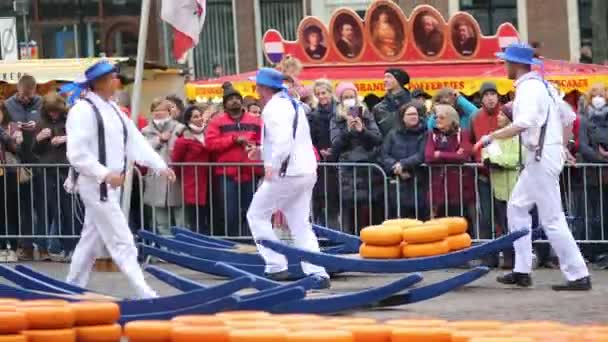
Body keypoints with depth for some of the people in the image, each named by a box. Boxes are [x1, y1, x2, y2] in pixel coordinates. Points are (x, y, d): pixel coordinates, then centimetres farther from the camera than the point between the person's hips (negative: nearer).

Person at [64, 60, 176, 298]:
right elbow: (77, 154, -20)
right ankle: (145, 294, -11)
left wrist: (160, 166, 2)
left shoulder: (113, 109, 12)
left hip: (111, 184, 9)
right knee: (122, 241, -10)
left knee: (92, 239, 16)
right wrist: (106, 174, -25)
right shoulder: (83, 110, -15)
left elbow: (136, 140, 10)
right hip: (95, 183, -9)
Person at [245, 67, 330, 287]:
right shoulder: (292, 105, 20)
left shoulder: (274, 108, -11)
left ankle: (276, 267, -2)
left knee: (257, 215, 5)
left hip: (287, 174, -9)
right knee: (301, 225, 10)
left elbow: (283, 138, -27)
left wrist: (272, 165, -27)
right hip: (307, 173, 9)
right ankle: (317, 273, -1)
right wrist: (264, 152, 21)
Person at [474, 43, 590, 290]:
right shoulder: (542, 85, 15)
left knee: (552, 219, -8)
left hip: (542, 156, -10)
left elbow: (524, 123, -30)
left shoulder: (529, 87, -15)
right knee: (517, 208, 15)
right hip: (540, 157, 10)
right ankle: (522, 271, 16)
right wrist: (562, 146, 22)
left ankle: (578, 276, -7)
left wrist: (490, 138, -23)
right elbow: (568, 117, 21)